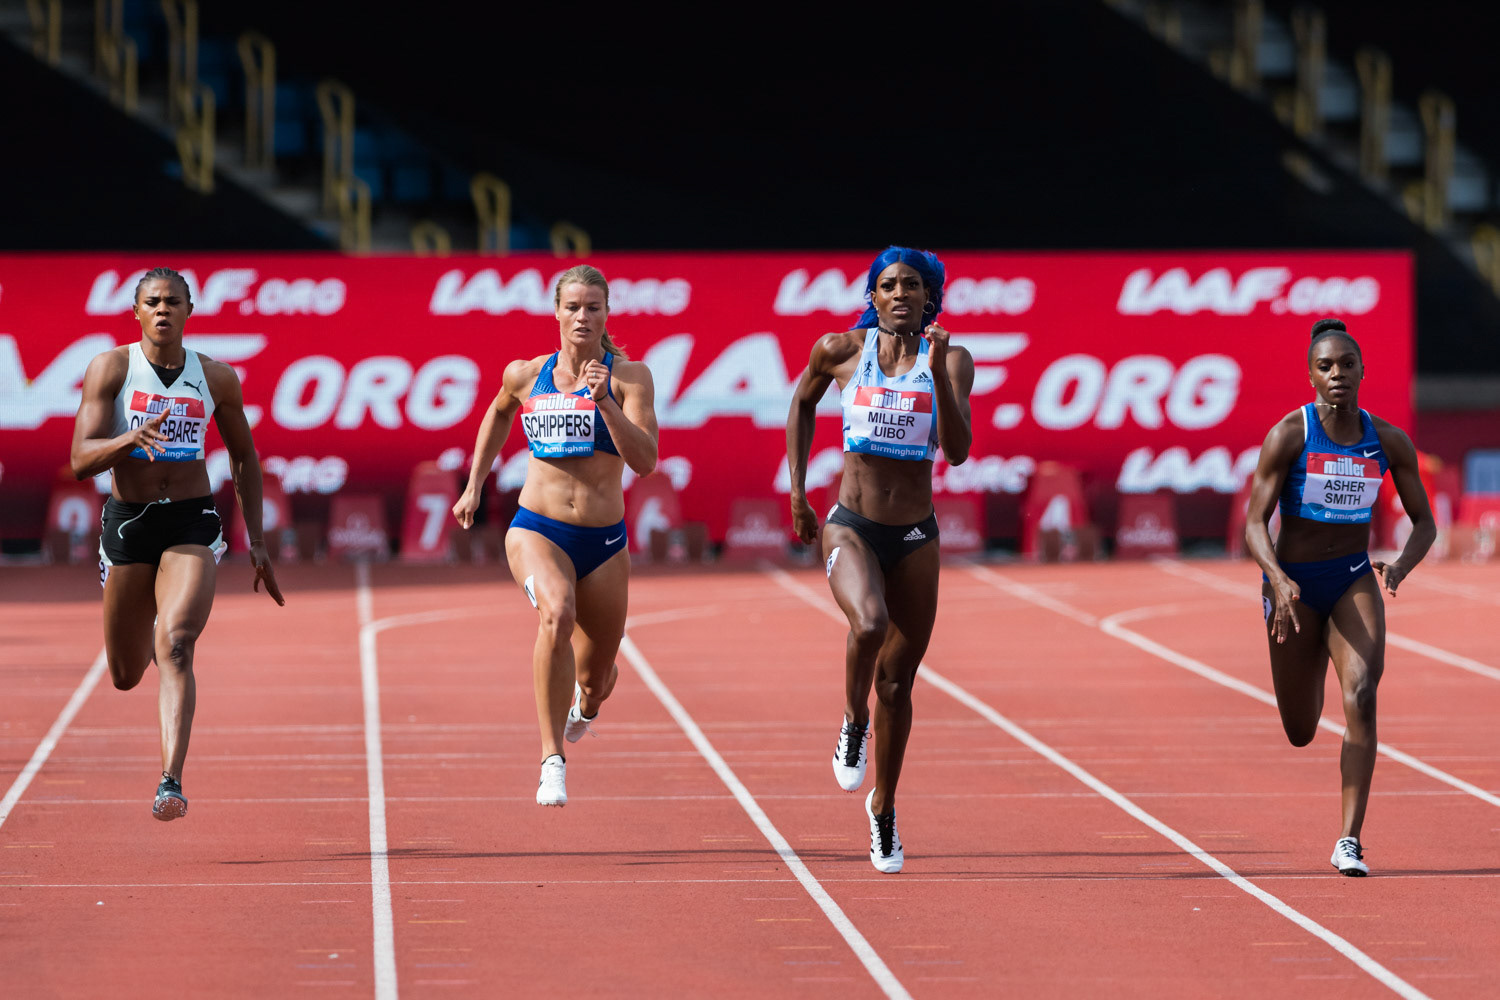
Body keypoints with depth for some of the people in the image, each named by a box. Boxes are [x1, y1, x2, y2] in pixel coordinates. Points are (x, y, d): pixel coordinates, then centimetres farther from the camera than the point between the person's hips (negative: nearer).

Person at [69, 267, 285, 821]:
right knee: (126, 675, 12)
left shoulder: (217, 378, 2)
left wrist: (257, 541, 11)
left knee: (175, 647, -23)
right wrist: (133, 439, -32)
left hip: (193, 525, -1)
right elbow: (81, 459, -12)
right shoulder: (110, 368, -5)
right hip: (127, 524, 1)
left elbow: (244, 458, 15)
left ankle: (171, 781, -29)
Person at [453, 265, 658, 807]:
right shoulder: (525, 375, 3)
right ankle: (553, 761, -34)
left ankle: (584, 703, 55)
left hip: (604, 542, 1)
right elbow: (499, 413, 27)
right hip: (537, 531, -1)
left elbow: (645, 461, -15)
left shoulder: (629, 376, -4)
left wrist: (604, 400, -25)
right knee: (556, 615, -34)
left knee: (595, 679, 13)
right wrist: (474, 485, 25)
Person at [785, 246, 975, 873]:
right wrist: (797, 492, 13)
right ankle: (854, 723, -4)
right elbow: (802, 403, 17)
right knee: (869, 624, -33)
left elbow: (958, 451, -13)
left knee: (897, 681, 8)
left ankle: (883, 808, 27)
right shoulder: (841, 351, -2)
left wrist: (938, 373, -23)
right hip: (851, 530, -2)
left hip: (915, 537, 2)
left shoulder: (950, 361, -2)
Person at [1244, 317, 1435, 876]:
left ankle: (1350, 841, -21)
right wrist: (1278, 579, -32)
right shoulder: (1289, 435, -13)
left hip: (1354, 582, 1)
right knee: (1300, 734, 10)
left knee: (1362, 694, -24)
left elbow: (1424, 521, 4)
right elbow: (1254, 523, -14)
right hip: (1295, 585, -1)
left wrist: (1401, 567, -17)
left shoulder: (1389, 442, -4)